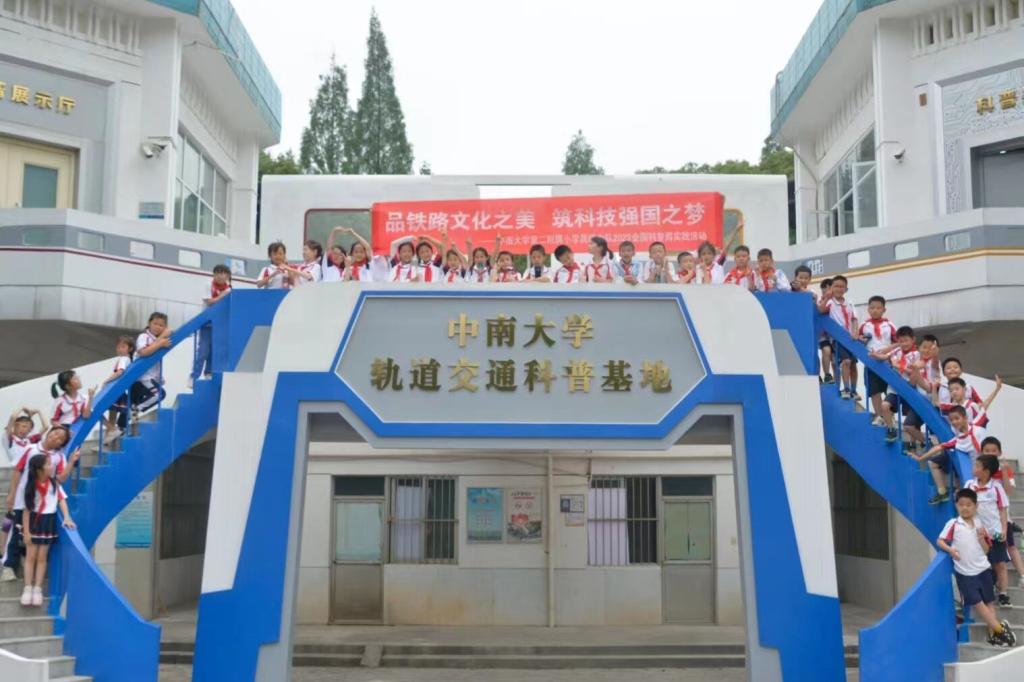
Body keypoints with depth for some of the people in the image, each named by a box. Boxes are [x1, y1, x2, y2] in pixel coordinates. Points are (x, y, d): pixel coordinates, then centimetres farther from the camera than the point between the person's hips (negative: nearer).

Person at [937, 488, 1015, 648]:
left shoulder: (980, 525, 4)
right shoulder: (953, 524, -7)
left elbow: (986, 550, 7)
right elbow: (940, 541, -10)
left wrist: (981, 538, -11)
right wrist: (950, 550, -27)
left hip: (983, 569, 4)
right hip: (965, 573, -4)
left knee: (989, 601, 6)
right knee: (977, 603, -4)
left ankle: (993, 634, 12)